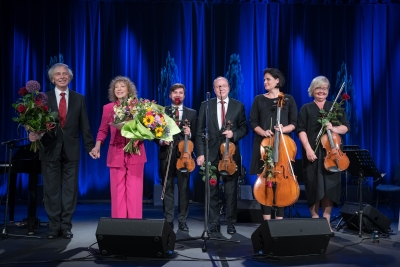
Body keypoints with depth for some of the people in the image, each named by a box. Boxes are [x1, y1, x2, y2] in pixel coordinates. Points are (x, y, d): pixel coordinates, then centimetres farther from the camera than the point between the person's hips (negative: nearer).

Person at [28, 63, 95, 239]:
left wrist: (90, 147, -1)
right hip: (50, 150, 0)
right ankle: (54, 226, 14)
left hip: (71, 150, 1)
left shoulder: (79, 99, 7)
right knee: (51, 190, 4)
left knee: (70, 190, 4)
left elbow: (84, 126, 5)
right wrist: (35, 135, -21)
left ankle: (66, 226, 14)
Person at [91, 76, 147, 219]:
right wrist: (98, 144, -10)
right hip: (116, 154, 1)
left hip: (135, 153, -1)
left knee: (134, 191, -1)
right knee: (117, 191, 1)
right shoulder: (108, 108, 9)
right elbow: (103, 130, 7)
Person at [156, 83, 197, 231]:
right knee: (167, 188, 3)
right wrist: (161, 140, -12)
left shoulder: (192, 113, 10)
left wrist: (189, 134, -14)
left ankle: (182, 221, 10)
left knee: (184, 189, 2)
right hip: (167, 154, 0)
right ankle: (168, 221, 9)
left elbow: (196, 135, 7)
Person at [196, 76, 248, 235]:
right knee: (212, 191, 6)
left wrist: (234, 134, -15)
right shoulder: (205, 105, 5)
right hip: (211, 154, 1)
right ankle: (214, 223, 15)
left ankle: (231, 223, 14)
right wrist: (200, 153, -7)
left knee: (231, 191, 4)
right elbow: (200, 132, 2)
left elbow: (244, 128, 7)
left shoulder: (238, 106, 6)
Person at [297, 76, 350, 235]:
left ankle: (327, 221, 6)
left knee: (330, 186, -2)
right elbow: (301, 130, -2)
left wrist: (334, 128, -13)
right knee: (314, 186, -1)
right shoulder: (306, 109, 7)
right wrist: (308, 149, -14)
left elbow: (346, 127, 9)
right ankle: (315, 220, 8)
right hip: (313, 152, -1)